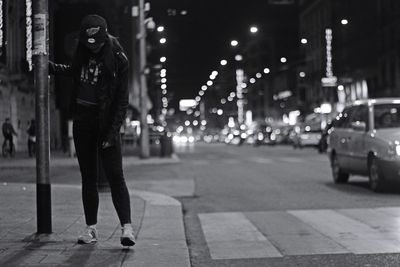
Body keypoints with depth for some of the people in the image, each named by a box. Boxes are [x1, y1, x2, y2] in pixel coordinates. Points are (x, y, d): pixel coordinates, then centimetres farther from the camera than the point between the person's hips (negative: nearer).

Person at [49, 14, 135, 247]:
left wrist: (113, 131, -17)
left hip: (106, 121, -5)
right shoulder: (83, 52, 5)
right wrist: (50, 66, 18)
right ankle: (91, 228, 13)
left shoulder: (118, 59, -10)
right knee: (88, 177, 7)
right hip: (83, 121, 5)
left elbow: (122, 99, -11)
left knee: (115, 175, -11)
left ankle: (127, 228, -13)